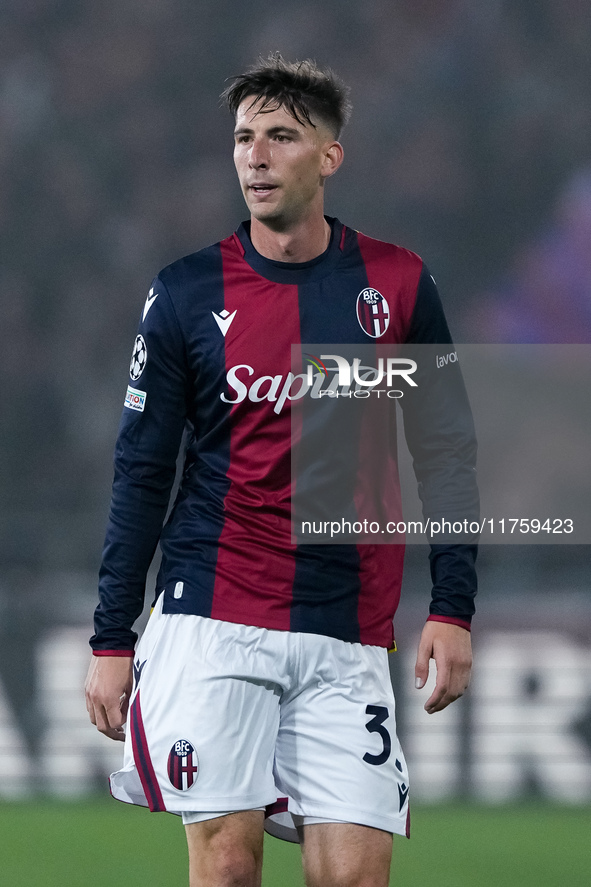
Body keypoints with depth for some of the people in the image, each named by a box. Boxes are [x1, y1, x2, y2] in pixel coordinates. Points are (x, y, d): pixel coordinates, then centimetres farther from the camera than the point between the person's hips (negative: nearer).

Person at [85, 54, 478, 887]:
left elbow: (446, 454, 10)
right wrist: (112, 639, 2)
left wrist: (452, 608, 1)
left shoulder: (398, 284, 5)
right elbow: (140, 473, 5)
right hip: (211, 623, -1)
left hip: (347, 642, 1)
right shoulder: (186, 293, 2)